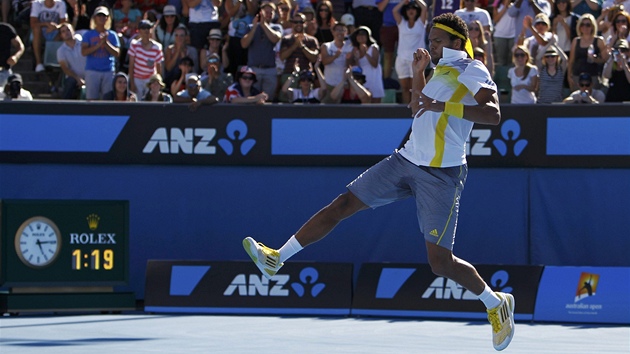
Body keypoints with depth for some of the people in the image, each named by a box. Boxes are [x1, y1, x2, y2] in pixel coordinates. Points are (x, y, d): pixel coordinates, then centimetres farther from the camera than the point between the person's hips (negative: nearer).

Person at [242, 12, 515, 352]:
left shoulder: (472, 70, -10)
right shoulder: (442, 69, 16)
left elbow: (493, 113, -27)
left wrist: (442, 105, -31)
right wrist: (418, 72, 16)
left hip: (441, 174, -8)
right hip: (407, 159, 8)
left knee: (440, 261, -9)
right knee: (343, 204, 3)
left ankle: (497, 304, 14)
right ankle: (277, 257, 8)